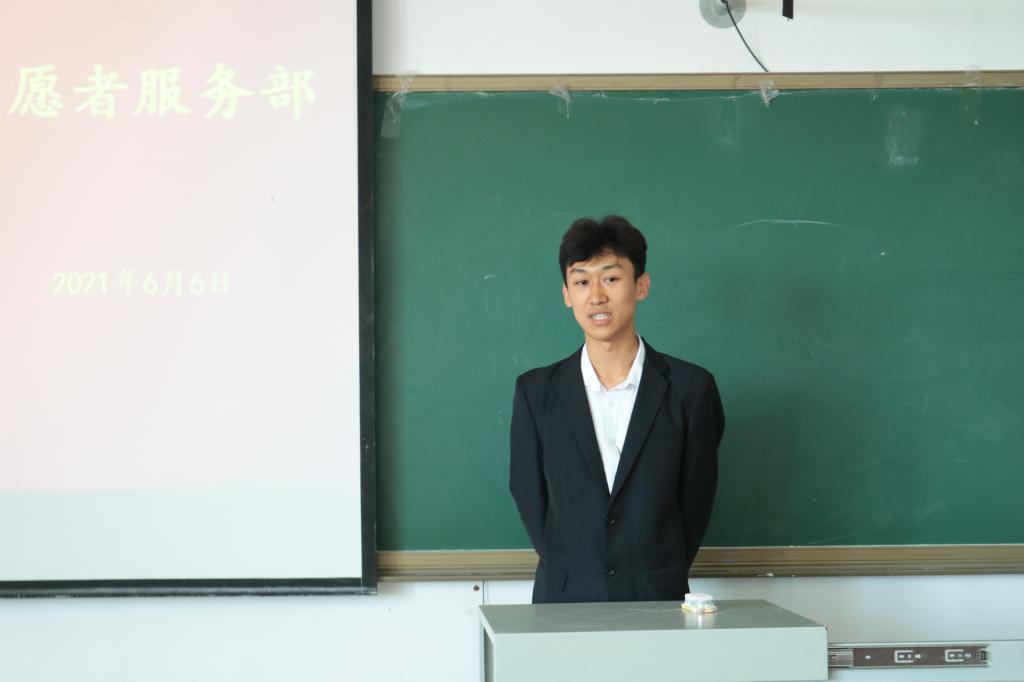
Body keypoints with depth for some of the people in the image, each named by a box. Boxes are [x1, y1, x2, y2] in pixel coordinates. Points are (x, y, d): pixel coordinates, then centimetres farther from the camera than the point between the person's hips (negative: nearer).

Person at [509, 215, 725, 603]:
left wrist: (662, 581, 6)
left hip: (659, 602, -1)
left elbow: (696, 498, 5)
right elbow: (528, 495, 9)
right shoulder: (536, 392, 3)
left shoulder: (690, 389, 0)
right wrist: (570, 575, 6)